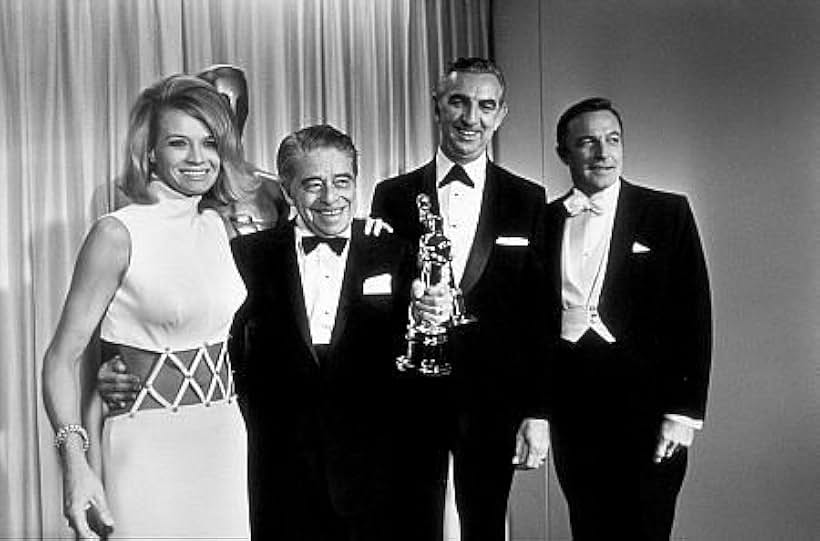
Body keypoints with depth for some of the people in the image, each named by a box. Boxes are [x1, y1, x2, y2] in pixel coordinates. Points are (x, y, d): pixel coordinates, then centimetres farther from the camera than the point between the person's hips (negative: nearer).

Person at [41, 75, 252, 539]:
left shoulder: (215, 225, 6)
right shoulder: (118, 234, -12)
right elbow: (62, 357, -12)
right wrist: (75, 459, -26)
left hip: (226, 436, 6)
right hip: (149, 444, -5)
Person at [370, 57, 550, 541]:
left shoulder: (528, 201, 2)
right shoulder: (394, 196, 4)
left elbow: (540, 318, 0)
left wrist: (537, 413, -3)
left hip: (494, 405, 0)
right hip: (410, 398, 1)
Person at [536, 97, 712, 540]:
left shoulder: (668, 213, 1)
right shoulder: (545, 221, 9)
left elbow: (693, 316, -2)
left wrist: (684, 410, -8)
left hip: (643, 403, -2)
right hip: (569, 407, 3)